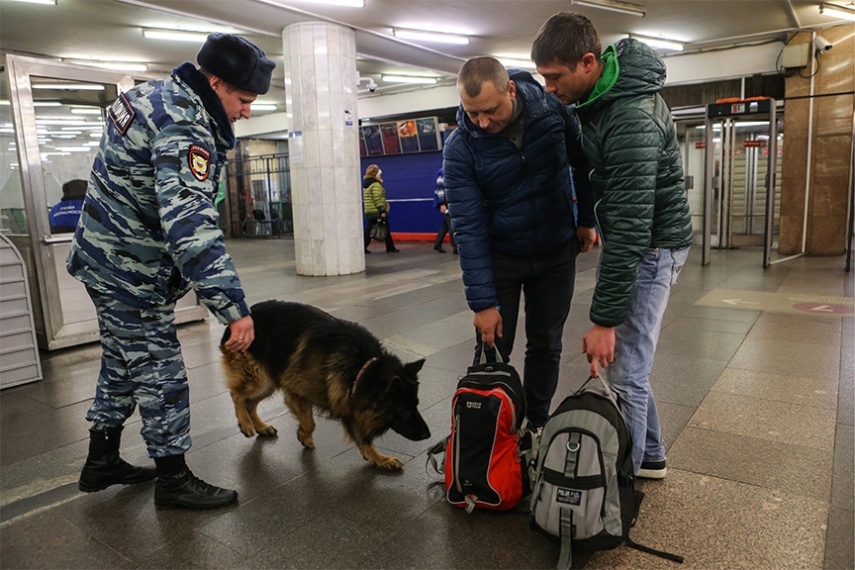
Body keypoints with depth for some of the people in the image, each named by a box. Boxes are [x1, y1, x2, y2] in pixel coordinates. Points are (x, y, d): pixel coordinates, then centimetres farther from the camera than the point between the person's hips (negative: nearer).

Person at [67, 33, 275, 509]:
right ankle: (174, 482, 15)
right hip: (132, 273, -10)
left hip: (106, 258, 10)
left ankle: (102, 462, 36)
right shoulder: (186, 130, -26)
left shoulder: (157, 95, 7)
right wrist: (233, 307, -38)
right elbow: (191, 226, -37)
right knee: (161, 375, 1)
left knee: (123, 364, 20)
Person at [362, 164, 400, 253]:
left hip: (368, 211, 8)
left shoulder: (366, 184, 16)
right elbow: (378, 199, -20)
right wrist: (382, 210, -20)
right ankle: (390, 248, 7)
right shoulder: (376, 185, -14)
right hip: (377, 211, -8)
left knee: (369, 229, 9)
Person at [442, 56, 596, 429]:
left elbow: (583, 161, 4)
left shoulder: (554, 108, -14)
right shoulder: (460, 149, -19)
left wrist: (587, 219, 5)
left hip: (557, 252, 2)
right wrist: (482, 301, -21)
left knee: (546, 346, 11)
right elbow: (468, 228, -21)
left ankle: (537, 424, 30)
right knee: (492, 349, 4)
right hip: (499, 257, -1)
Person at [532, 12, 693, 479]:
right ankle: (650, 456, 32)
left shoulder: (632, 120, -29)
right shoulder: (601, 89, 1)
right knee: (628, 362, 16)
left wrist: (605, 319, -30)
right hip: (627, 234, 9)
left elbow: (631, 226, -32)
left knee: (623, 372, -6)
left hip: (650, 246, -9)